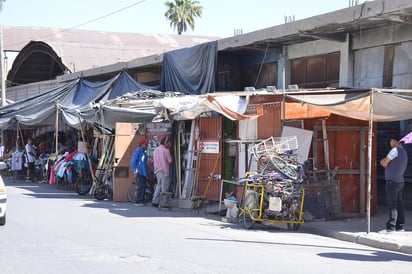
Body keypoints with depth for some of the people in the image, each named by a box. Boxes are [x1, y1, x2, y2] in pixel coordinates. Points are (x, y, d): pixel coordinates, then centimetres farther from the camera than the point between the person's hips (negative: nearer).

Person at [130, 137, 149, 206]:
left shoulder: (143, 152, 17)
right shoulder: (138, 151, -10)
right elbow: (133, 161, -14)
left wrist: (146, 172, 20)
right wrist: (136, 170, -18)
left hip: (143, 173, 9)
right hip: (139, 173, -9)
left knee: (143, 187, 10)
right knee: (141, 187, -12)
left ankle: (142, 201, 15)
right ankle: (138, 201, -9)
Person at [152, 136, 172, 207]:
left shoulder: (156, 150, 9)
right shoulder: (166, 150, -11)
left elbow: (154, 161, 14)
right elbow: (170, 161, -6)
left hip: (157, 171, 7)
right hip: (164, 171, -7)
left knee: (159, 186, 15)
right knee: (164, 187, -1)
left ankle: (155, 201, 9)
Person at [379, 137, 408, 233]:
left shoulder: (395, 150, -12)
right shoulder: (404, 152, 19)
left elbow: (384, 163, -6)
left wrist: (383, 161, 13)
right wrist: (385, 161, 7)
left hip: (392, 182, -9)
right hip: (400, 181, 9)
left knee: (392, 205, -10)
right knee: (399, 204, 8)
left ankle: (391, 227, -11)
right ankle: (400, 226, 10)